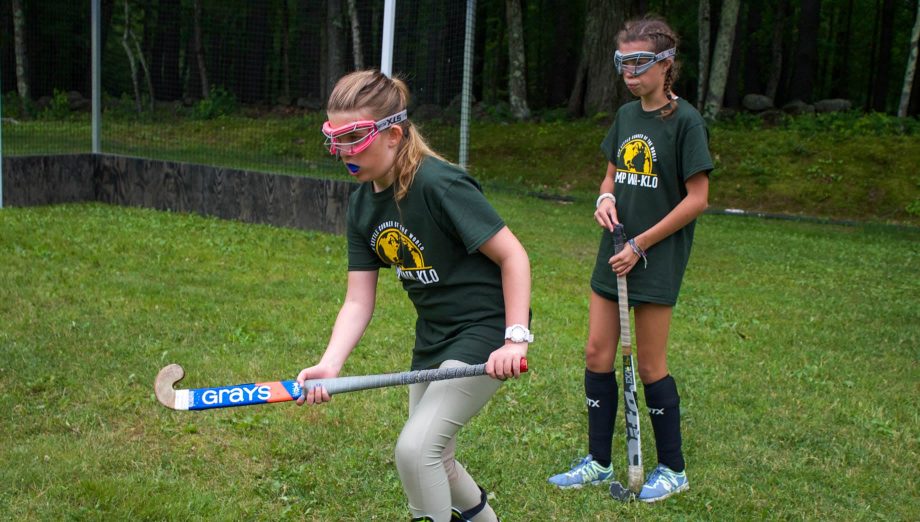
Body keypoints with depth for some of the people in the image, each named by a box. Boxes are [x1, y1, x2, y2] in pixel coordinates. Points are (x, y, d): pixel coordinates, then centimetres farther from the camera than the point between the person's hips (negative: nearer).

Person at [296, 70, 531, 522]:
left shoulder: (440, 184, -24)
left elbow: (513, 256, -21)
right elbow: (358, 301, -3)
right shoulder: (362, 203, -1)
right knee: (432, 460, 20)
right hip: (433, 336, 9)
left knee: (415, 448, -18)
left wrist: (516, 339, -28)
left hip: (484, 330, -8)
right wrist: (329, 365, -19)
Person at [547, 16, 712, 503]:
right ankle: (598, 462, 21)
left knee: (650, 366, 2)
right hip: (616, 252, 7)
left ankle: (672, 469, 19)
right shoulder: (625, 115, 8)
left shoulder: (685, 120, -12)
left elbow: (697, 198, -13)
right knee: (597, 353, 8)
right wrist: (606, 198, -4)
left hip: (658, 260, -7)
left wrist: (640, 245, -13)